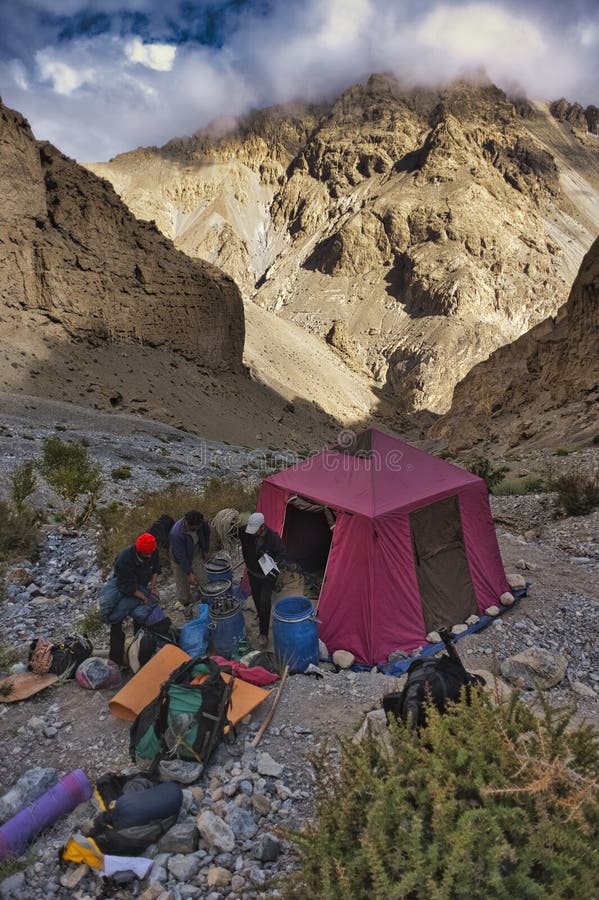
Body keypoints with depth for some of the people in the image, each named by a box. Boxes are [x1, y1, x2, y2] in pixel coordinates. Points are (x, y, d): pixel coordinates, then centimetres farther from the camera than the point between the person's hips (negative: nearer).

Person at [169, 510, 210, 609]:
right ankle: (185, 603, 30)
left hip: (196, 554, 3)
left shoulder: (203, 523, -26)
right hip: (180, 559, -3)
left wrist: (205, 550, 11)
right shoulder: (176, 533, -39)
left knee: (203, 582, -2)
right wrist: (189, 573, -24)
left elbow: (206, 535, 0)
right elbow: (181, 555, -30)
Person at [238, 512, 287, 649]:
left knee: (265, 602, -8)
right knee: (256, 597, 22)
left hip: (267, 576, -4)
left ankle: (263, 635, 3)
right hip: (253, 573, 4)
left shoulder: (273, 537, -28)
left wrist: (273, 563, -30)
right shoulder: (245, 532, -21)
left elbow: (281, 553, -15)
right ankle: (260, 617, 53)